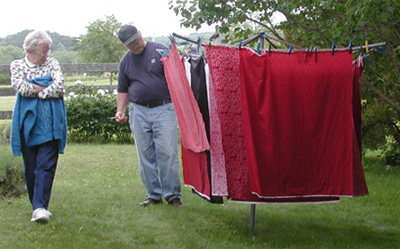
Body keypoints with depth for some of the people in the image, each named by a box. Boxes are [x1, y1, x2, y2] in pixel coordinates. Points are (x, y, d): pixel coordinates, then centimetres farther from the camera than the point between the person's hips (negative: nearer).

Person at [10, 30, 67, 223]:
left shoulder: (52, 63, 12)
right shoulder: (17, 65, 10)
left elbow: (60, 87, -4)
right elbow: (21, 87, -8)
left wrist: (35, 89, -6)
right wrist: (48, 88, -3)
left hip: (50, 122, 0)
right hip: (28, 121, 0)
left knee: (46, 165, -10)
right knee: (30, 167, 3)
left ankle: (40, 207, -15)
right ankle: (38, 206, 15)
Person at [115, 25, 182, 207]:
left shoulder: (159, 50, 0)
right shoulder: (125, 61, 12)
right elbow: (123, 90, 19)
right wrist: (120, 111, 5)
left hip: (164, 109, -3)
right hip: (138, 111, 4)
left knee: (167, 153, -7)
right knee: (146, 156, 5)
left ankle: (172, 194, 2)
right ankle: (153, 194, 14)